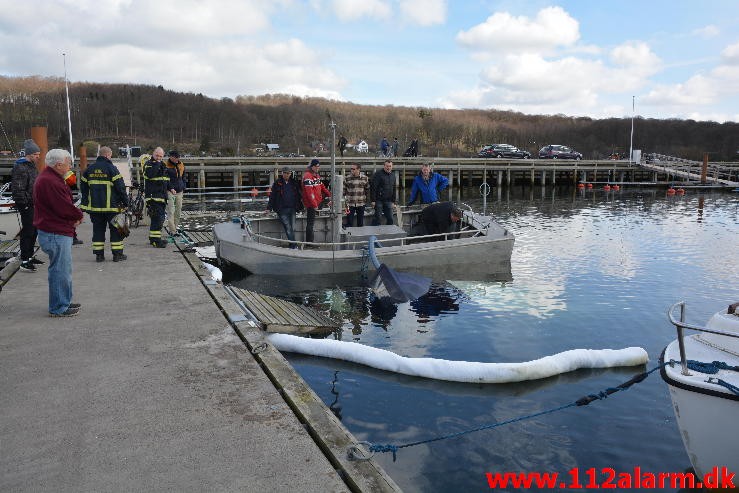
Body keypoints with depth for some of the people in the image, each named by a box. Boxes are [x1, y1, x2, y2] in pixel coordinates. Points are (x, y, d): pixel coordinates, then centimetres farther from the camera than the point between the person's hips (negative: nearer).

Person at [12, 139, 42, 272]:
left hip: (34, 205, 10)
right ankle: (24, 261, -6)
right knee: (27, 232, -9)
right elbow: (18, 188, -19)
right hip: (26, 206, -10)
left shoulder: (32, 166, 17)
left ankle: (30, 257, 27)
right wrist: (23, 204, -20)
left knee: (34, 231, 16)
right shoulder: (20, 167, -14)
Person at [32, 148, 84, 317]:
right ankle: (58, 308, 7)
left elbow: (63, 204, 16)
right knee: (60, 270, -3)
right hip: (56, 234, -11)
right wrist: (79, 216, -5)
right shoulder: (50, 182, -22)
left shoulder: (52, 178, 14)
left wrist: (74, 216, 1)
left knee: (64, 269, 20)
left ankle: (64, 302, 31)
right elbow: (65, 208, -24)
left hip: (58, 232, 11)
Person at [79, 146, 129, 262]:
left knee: (98, 229, 10)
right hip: (112, 206, -5)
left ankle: (99, 254, 11)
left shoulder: (89, 169, 9)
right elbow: (120, 187, -12)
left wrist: (85, 204, 21)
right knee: (115, 229, 5)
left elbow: (83, 187, 14)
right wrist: (125, 202, -3)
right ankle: (117, 254, 6)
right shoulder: (111, 168, -9)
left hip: (94, 206, 5)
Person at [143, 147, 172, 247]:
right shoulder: (149, 164, -5)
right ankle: (156, 240, -14)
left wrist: (170, 188, 14)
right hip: (153, 196, -9)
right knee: (157, 218, -15)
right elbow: (150, 174, -26)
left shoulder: (162, 165, 20)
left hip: (161, 196, 9)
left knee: (160, 218, 13)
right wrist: (157, 164, -18)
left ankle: (153, 238, 23)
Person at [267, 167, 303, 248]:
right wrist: (269, 208, -2)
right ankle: (294, 245, -10)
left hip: (292, 209, 4)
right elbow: (272, 196, 2)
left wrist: (300, 207, 18)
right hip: (282, 210, -3)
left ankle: (292, 245, 12)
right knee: (288, 228, -10)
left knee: (292, 228, 3)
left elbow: (298, 196, 19)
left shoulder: (294, 183, 13)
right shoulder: (277, 183, 2)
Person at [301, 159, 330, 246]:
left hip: (317, 202, 12)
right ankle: (309, 241, 0)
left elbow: (322, 186, 22)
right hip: (311, 203, -12)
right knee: (310, 222, -6)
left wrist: (330, 195, 11)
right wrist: (314, 205, -25)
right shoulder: (307, 176, -17)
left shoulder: (317, 175, 15)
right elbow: (309, 192, -23)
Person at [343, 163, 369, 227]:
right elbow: (343, 190, 3)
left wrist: (366, 199, 10)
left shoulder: (365, 178, 1)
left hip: (361, 203, 1)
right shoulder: (347, 179, -3)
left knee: (360, 223, 11)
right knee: (349, 222, 0)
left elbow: (367, 190, 11)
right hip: (350, 204, -1)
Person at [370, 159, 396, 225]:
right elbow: (373, 188, -13)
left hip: (388, 201, 6)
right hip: (379, 200, -6)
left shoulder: (393, 175, 12)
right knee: (377, 218, -3)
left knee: (390, 219, 5)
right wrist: (373, 200, -17)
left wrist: (393, 201, 15)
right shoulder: (378, 174, -8)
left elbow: (394, 189, 20)